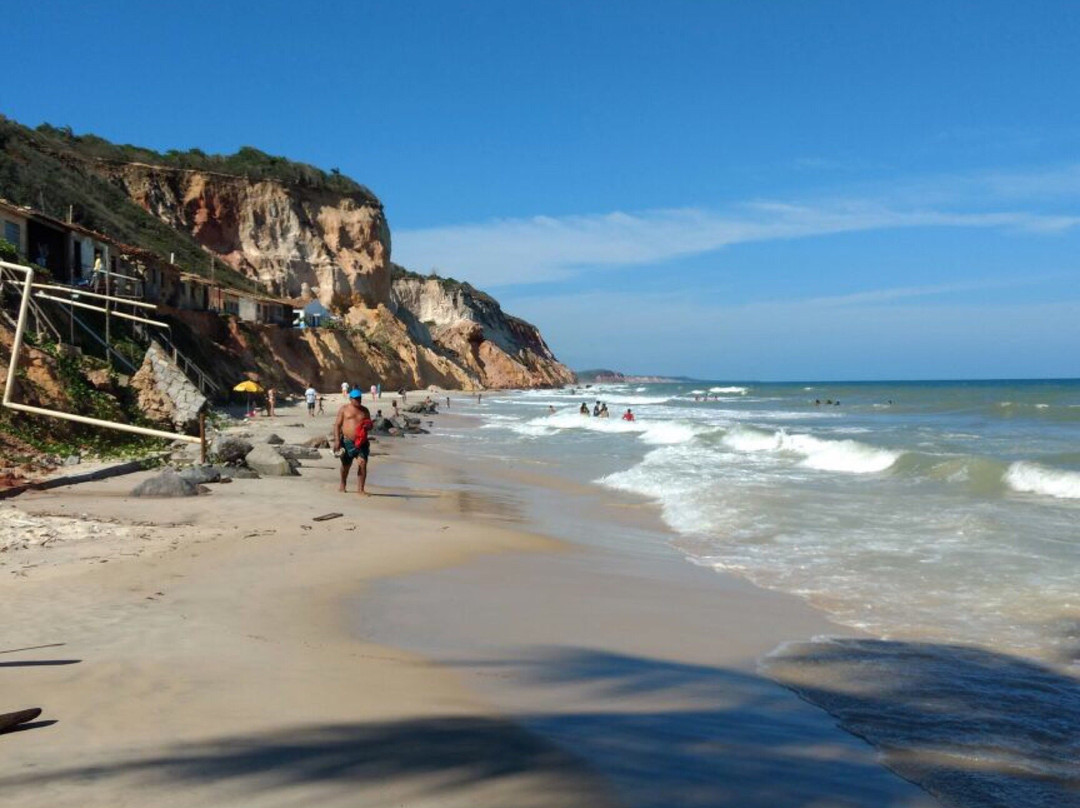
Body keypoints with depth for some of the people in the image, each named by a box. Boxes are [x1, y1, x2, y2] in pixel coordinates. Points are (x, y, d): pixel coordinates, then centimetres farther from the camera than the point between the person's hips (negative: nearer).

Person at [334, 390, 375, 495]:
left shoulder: (365, 410, 12)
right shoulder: (344, 409, 4)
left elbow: (370, 425, 18)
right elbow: (337, 425, 1)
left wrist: (368, 426, -8)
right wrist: (337, 440, -8)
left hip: (362, 442, 1)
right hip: (347, 441, -1)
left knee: (362, 464, -12)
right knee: (346, 465, 12)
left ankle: (360, 489, -8)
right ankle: (343, 484, 37)